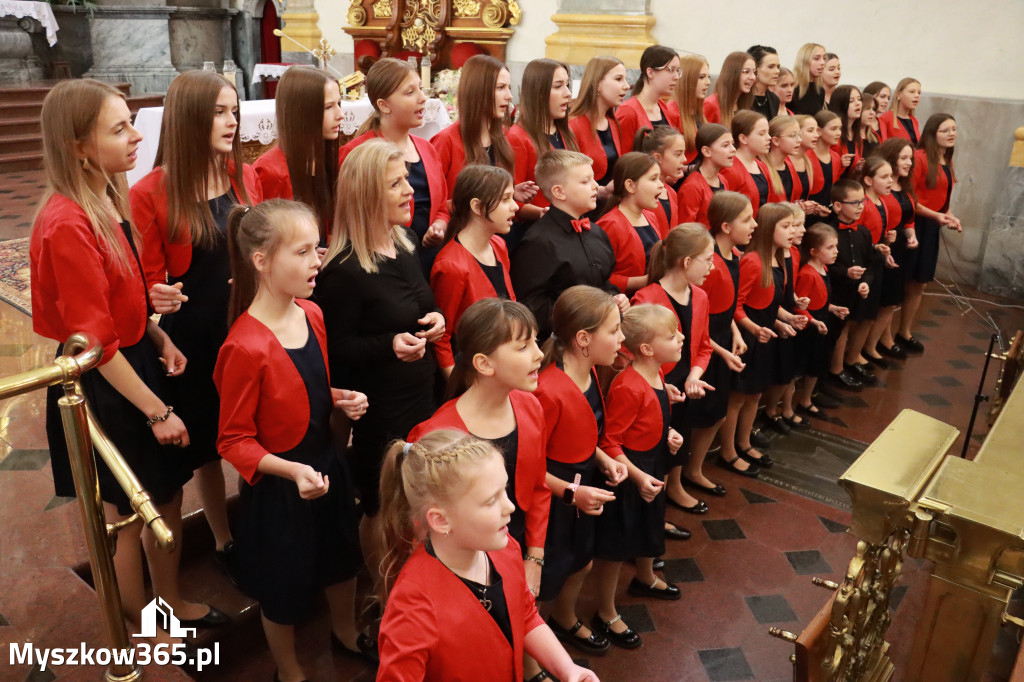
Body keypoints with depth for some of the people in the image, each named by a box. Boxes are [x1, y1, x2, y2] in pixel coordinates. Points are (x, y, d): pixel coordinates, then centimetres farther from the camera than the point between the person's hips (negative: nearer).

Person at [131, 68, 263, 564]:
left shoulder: (245, 178, 0)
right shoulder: (151, 194, -12)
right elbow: (150, 280, -7)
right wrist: (160, 297, -28)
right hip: (191, 336, -3)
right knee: (206, 445, 14)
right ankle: (224, 543, 35)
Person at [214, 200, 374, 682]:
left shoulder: (312, 315, -5)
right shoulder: (246, 347, -29)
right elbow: (233, 442, -20)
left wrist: (341, 400, -7)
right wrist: (292, 470, -33)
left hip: (326, 462, 7)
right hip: (279, 483, -7)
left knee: (341, 556, 28)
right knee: (285, 586, 17)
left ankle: (346, 633, 57)